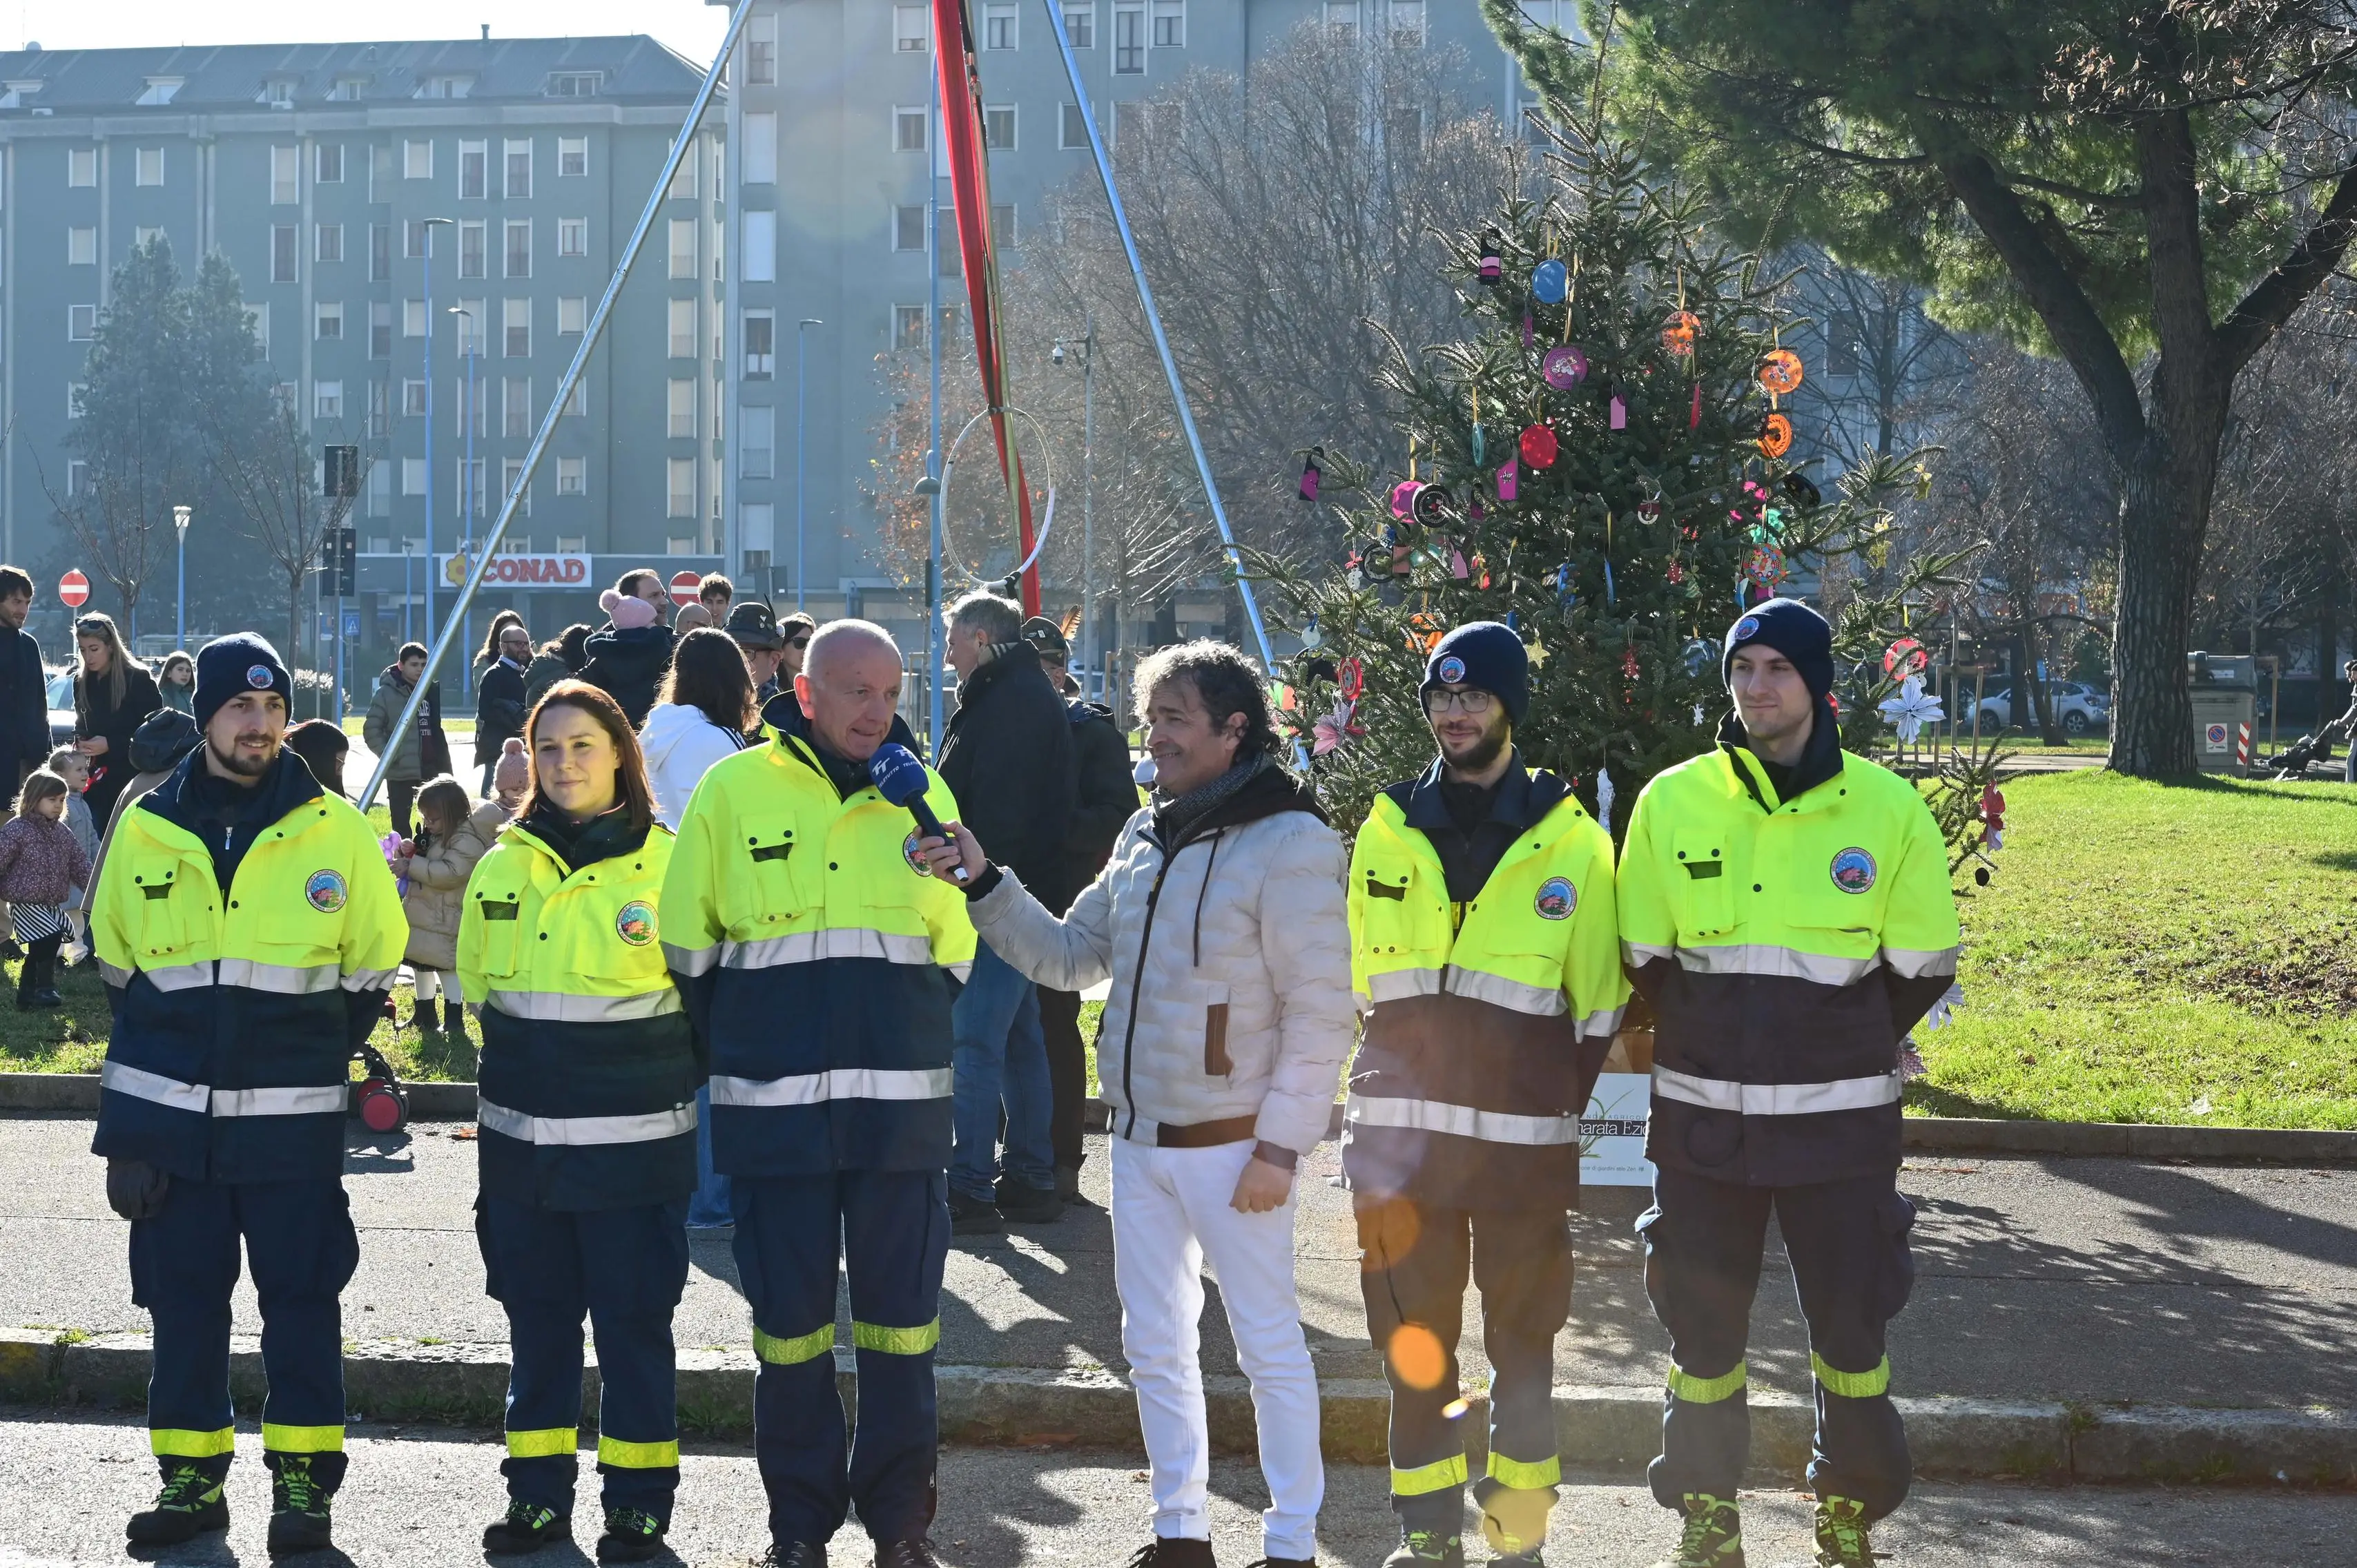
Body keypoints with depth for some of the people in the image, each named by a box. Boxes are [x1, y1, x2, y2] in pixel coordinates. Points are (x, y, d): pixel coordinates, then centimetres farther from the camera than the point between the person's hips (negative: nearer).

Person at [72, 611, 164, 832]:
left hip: (132, 779, -6)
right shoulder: (82, 682, 12)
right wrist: (80, 743, 2)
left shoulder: (139, 679, -8)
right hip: (96, 781, 6)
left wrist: (111, 745, -15)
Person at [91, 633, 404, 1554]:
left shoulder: (332, 830, -2)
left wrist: (308, 1049, 7)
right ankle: (191, 1477, 18)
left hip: (293, 1121, -2)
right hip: (171, 1115, 2)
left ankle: (303, 1479, 12)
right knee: (182, 1298, 8)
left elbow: (372, 965, 7)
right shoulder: (146, 829, 4)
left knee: (301, 1298, 3)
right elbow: (118, 968, 15)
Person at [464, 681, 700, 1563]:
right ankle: (539, 1493, 21)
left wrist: (657, 1078, 1)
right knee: (537, 1315, 11)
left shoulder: (668, 862, -6)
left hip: (634, 1141, -4)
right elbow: (477, 985, 17)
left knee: (634, 1319, 2)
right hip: (522, 1137, 4)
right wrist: (531, 1063, 14)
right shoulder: (504, 868, 6)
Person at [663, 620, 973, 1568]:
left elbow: (954, 947, 14)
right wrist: (736, 1057, 5)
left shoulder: (922, 793, 6)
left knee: (902, 1318, 5)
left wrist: (908, 1049, 5)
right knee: (789, 1318, 6)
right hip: (775, 1104, -2)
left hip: (901, 1103, 2)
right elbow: (685, 948, 4)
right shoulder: (733, 791, -1)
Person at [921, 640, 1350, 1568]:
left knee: (1269, 1344, 1)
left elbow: (1320, 1011, -15)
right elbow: (1069, 957, 15)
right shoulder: (1146, 838, 10)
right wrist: (984, 885, 3)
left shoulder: (1288, 842, -14)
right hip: (1140, 1138, 8)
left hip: (1230, 1143, -8)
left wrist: (1281, 1144, -17)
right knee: (1152, 1344, 14)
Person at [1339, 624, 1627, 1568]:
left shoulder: (1572, 842, 1)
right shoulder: (1387, 830, 8)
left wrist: (1561, 1105, 1)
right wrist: (1381, 1098, 10)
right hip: (1401, 1134, 3)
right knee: (1412, 1342, 7)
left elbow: (1597, 1006, 5)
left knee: (1523, 1341, 5)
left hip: (1523, 1139, -2)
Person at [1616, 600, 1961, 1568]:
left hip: (1840, 1120, -1)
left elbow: (1920, 963, 5)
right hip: (1702, 1115, 1)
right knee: (1702, 1320, 8)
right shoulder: (1673, 801, -2)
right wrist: (1709, 1043, 11)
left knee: (1851, 1318, 6)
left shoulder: (1886, 808, -5)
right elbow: (1644, 955, 7)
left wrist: (1841, 1049, 10)